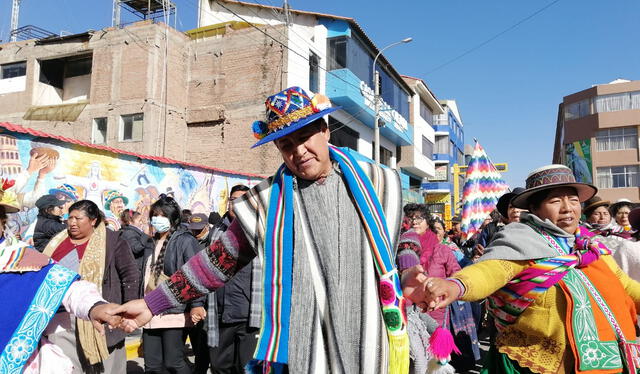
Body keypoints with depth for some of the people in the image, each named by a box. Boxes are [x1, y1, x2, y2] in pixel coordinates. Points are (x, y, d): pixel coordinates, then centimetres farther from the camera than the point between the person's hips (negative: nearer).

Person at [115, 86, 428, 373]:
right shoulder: (267, 201, -2)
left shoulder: (375, 184, 1)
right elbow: (218, 260, 3)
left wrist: (403, 284, -5)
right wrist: (152, 304, 3)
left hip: (368, 348, 1)